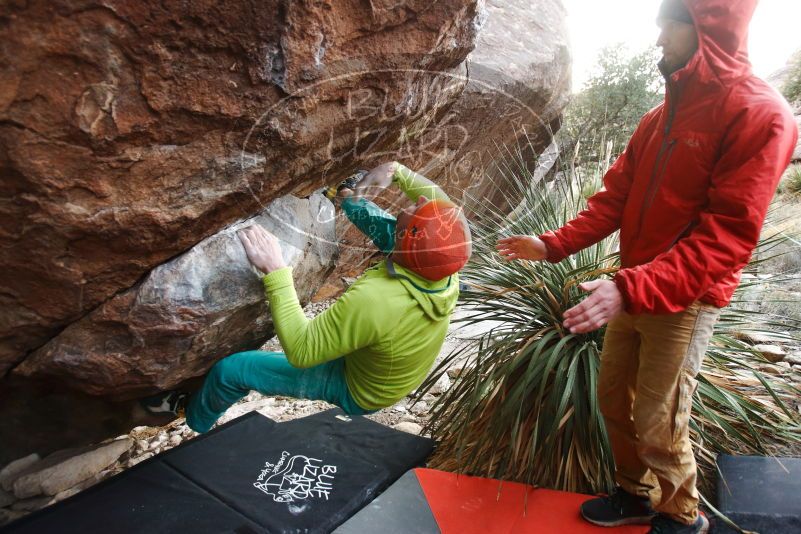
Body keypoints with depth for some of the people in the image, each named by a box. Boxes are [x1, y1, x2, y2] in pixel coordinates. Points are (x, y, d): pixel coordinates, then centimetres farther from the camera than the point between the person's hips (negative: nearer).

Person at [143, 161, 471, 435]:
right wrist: (395, 171, -17)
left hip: (356, 391, -5)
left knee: (229, 370, 4)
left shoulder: (374, 300, -46)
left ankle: (194, 419, 37)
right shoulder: (446, 268, -25)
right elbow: (442, 206, -5)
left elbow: (300, 351, -35)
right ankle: (347, 200, 32)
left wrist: (275, 272, -39)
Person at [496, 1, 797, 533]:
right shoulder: (664, 113, 10)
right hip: (635, 291, 7)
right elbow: (616, 198, 8)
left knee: (657, 424, 5)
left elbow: (727, 236, -23)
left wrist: (631, 288, -33)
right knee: (614, 399, 15)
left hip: (686, 300, -7)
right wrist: (553, 245, -3)